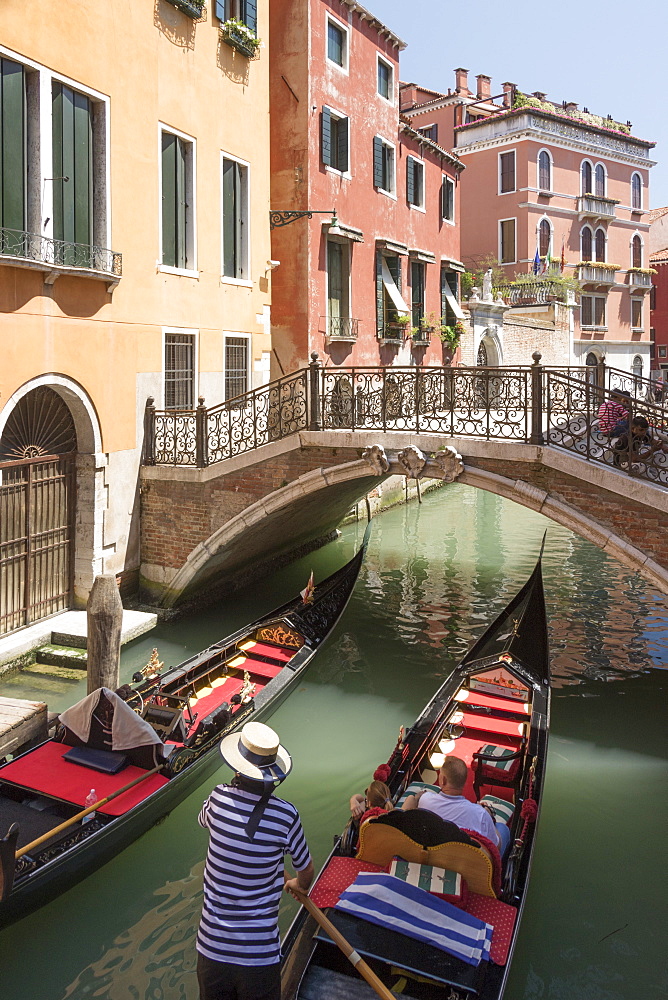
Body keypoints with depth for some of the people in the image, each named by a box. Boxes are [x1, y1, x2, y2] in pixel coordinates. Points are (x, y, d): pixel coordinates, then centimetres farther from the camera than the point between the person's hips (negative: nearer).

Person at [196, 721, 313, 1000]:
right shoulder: (286, 815, -16)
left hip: (211, 949, 2)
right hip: (260, 955, -2)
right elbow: (305, 872, 1)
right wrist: (299, 886, 24)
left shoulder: (218, 799, -11)